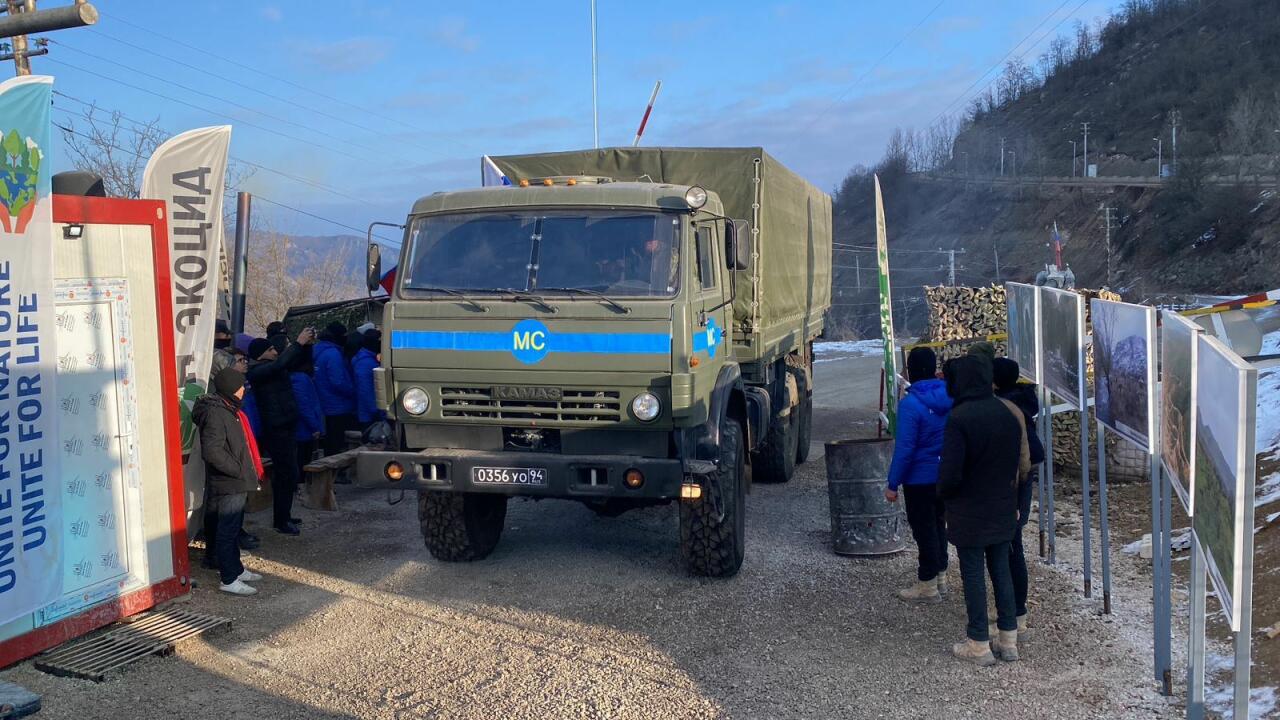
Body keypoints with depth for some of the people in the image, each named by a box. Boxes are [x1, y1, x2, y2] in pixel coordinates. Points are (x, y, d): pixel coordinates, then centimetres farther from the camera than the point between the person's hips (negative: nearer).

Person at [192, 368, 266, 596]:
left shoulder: (229, 410, 14)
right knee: (228, 529, -3)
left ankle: (236, 569, 29)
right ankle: (228, 580, 2)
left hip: (238, 483, 10)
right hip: (228, 484, -10)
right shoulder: (215, 414, -19)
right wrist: (238, 470, -20)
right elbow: (212, 451, -27)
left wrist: (249, 471, 15)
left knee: (233, 527, 18)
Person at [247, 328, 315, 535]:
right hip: (276, 430, -9)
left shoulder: (272, 368, 12)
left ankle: (283, 515, 26)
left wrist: (306, 344, 2)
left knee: (285, 473, 16)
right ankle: (280, 521, 0)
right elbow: (280, 364, -30)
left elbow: (292, 362, 20)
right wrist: (298, 343, -25)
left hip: (286, 427, 9)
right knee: (287, 474, -8)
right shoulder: (258, 371, -13)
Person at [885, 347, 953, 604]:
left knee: (924, 529, 4)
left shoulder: (910, 404, -22)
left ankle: (928, 586, 13)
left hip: (920, 479, -7)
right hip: (946, 476, 7)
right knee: (938, 523, 20)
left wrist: (893, 484, -14)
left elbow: (904, 448, -20)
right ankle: (940, 575, 33)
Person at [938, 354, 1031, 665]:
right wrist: (1005, 490, 17)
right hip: (1003, 509, 6)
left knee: (973, 575, 4)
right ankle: (1008, 639, 22)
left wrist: (943, 492, -1)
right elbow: (1022, 463, 8)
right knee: (1001, 570, 15)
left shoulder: (959, 418, -21)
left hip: (969, 514, -6)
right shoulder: (1008, 412, 0)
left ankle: (979, 645, 11)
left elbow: (950, 473, -21)